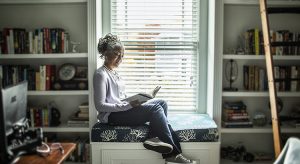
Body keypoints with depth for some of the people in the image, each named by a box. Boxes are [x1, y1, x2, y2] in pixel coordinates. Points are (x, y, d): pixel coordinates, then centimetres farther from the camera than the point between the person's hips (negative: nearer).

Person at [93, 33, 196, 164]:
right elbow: (100, 105, -18)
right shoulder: (101, 74, -11)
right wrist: (128, 105, -22)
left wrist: (134, 101, 1)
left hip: (123, 109, 9)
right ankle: (173, 153, -18)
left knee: (161, 103, -5)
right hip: (112, 115, -9)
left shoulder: (113, 72, 18)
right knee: (155, 108, -22)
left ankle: (154, 138, -19)